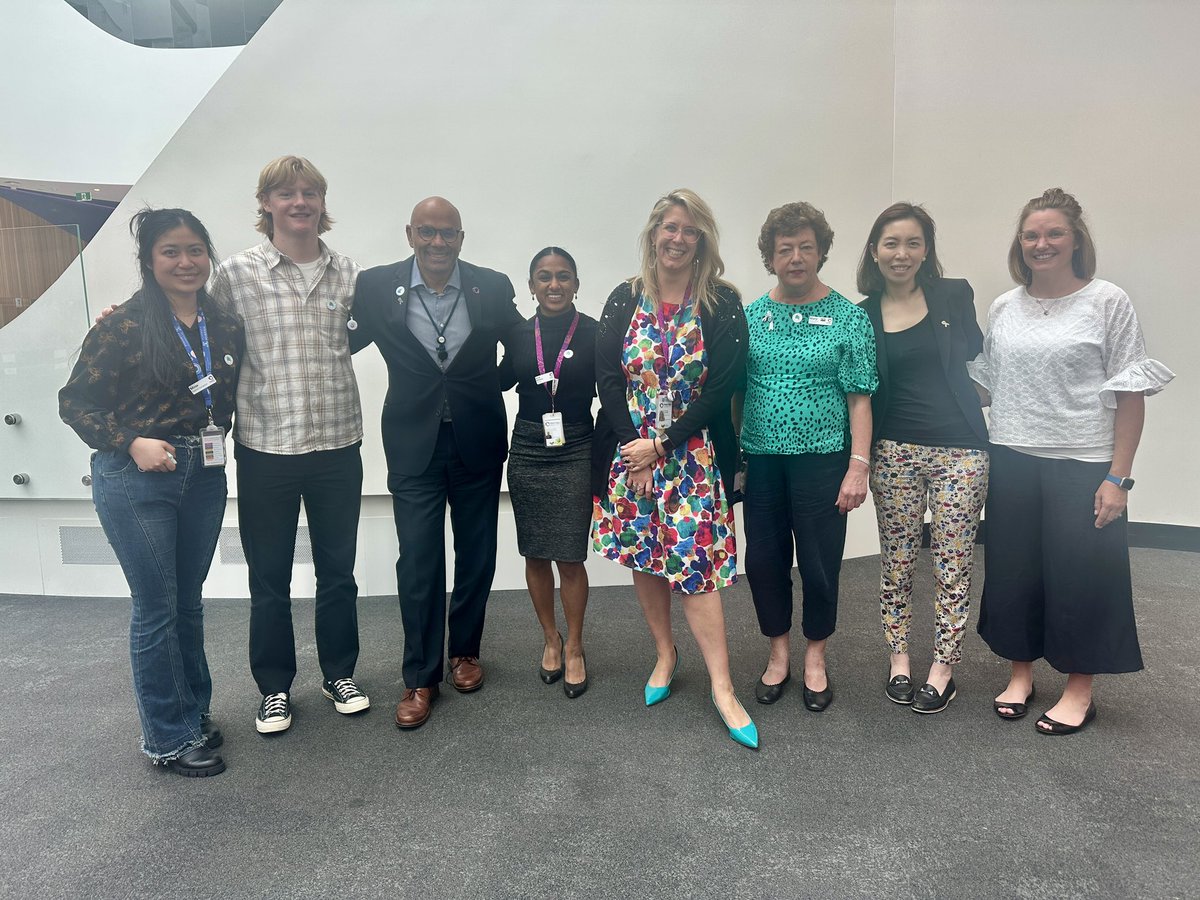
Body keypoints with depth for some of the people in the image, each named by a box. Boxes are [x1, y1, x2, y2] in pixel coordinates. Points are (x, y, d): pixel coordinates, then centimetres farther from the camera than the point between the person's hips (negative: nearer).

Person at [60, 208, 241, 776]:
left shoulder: (225, 328, 5)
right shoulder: (124, 326, -9)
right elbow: (75, 403, -7)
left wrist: (216, 440, 1)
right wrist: (132, 443, -18)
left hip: (204, 478, 5)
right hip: (137, 481, -5)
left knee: (188, 602, 17)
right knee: (156, 609, 3)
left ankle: (193, 713, 33)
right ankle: (168, 738, 20)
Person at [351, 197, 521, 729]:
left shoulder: (493, 287, -3)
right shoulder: (376, 287, -5)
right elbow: (344, 344, 4)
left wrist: (486, 387, -2)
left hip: (478, 443, 2)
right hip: (414, 445, -1)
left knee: (477, 555, 13)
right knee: (418, 561, 1)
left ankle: (464, 651, 35)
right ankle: (420, 678, 17)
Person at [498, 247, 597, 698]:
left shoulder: (593, 332, -5)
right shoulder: (519, 334, 4)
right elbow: (502, 380, 17)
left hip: (575, 454, -3)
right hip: (527, 453, 3)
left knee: (570, 557, 1)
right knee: (535, 555, 12)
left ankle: (573, 646, 23)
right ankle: (550, 638, 32)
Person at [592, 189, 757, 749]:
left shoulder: (721, 304, -4)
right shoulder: (624, 299, 4)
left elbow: (723, 386, -9)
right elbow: (607, 376, 0)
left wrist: (662, 445, -12)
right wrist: (632, 446, -10)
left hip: (693, 453, -3)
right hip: (630, 450, 3)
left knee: (693, 562, -7)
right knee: (642, 556, 11)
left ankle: (721, 687, 4)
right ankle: (665, 654, 31)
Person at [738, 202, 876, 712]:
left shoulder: (848, 317, -1)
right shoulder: (751, 316, 6)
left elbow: (859, 398, -3)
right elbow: (734, 392, 8)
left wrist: (858, 465, -9)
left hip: (821, 459, -2)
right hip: (761, 459, 3)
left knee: (819, 561, 6)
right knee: (763, 558, 9)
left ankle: (815, 659, 28)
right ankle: (779, 652, 30)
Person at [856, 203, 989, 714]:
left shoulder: (954, 296, 3)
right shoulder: (864, 316, 4)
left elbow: (975, 359, 12)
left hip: (959, 448, 0)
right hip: (895, 451, 1)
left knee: (953, 561, 3)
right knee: (896, 560, 8)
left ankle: (943, 667, 17)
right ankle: (899, 659, 23)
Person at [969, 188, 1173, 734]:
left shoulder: (1108, 303, -4)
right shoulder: (1003, 309, 7)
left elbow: (1130, 395, -6)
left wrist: (1119, 477, -12)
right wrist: (979, 455, 6)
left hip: (1082, 466, -3)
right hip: (1012, 462, 4)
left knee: (1080, 577, 3)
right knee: (1013, 571, 11)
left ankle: (1079, 689, 22)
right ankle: (1021, 673, 29)